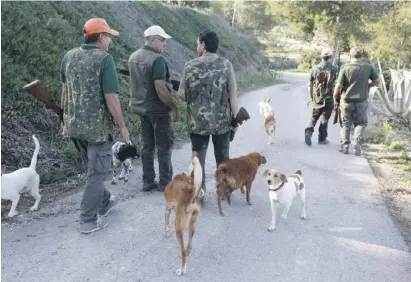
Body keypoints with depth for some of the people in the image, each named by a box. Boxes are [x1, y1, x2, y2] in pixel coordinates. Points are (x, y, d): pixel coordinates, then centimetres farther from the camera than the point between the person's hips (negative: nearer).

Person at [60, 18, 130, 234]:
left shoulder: (69, 56, 4)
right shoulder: (104, 58, -17)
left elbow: (65, 91, 11)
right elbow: (111, 97, -21)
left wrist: (66, 117, 22)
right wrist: (122, 126, -12)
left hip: (74, 124, 7)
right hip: (98, 126, -7)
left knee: (92, 168, 23)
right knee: (96, 173, 6)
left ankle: (103, 202, 40)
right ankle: (88, 220, 11)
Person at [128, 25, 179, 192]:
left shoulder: (133, 57, 7)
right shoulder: (157, 59, -20)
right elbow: (160, 89, -24)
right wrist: (174, 107, -15)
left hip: (140, 107, 8)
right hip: (157, 109, -8)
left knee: (147, 145, 15)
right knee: (164, 146, 5)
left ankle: (148, 182, 20)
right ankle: (165, 183, 12)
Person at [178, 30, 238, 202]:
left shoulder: (190, 65, -5)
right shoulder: (226, 65, -6)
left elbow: (181, 94, -1)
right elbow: (233, 95, -7)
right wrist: (235, 118, 2)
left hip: (197, 120, 0)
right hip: (222, 121, 1)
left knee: (198, 156, 11)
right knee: (222, 157, 15)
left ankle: (199, 191, 15)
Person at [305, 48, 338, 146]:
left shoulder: (315, 68, 0)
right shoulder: (334, 69, -7)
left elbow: (310, 84, 5)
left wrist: (310, 97, 14)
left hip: (316, 98, 2)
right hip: (328, 99, -2)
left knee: (313, 117, 12)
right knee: (325, 119, 9)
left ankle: (309, 132, -11)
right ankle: (322, 139, 14)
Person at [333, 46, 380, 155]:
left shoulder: (345, 68, -11)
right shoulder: (368, 67, -5)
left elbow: (338, 86, -13)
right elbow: (377, 81, 3)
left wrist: (335, 98, 2)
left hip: (346, 101, -1)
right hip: (362, 101, 1)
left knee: (345, 124, 15)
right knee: (361, 123, 14)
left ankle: (344, 146, 18)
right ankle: (357, 144, 0)